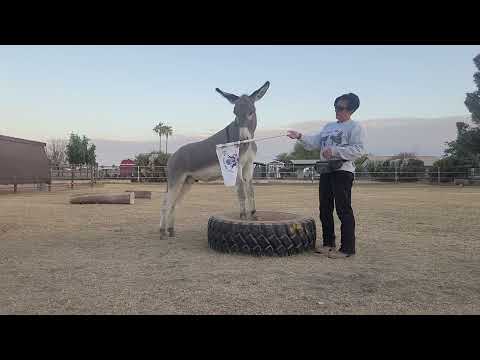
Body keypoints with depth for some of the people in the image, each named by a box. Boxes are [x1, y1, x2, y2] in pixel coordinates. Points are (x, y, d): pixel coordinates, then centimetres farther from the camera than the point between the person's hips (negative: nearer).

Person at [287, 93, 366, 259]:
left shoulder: (355, 127, -3)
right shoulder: (329, 126, 21)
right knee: (325, 209, 11)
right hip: (326, 171, 8)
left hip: (343, 171, -8)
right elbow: (315, 142, 15)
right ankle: (328, 243, 23)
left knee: (343, 209, -8)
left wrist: (334, 151, -20)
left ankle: (347, 248, -1)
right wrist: (300, 137, 0)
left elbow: (358, 150, -15)